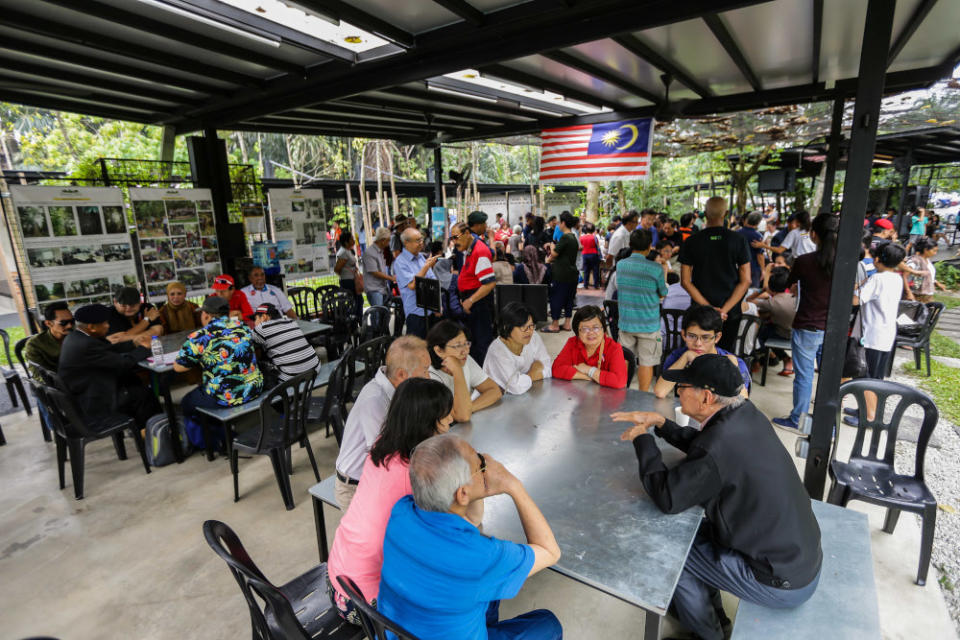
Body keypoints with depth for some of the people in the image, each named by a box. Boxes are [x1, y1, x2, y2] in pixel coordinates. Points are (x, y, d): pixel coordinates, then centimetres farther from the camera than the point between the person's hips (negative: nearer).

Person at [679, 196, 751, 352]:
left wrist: (708, 308, -10)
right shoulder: (738, 240, -3)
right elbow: (745, 281, -7)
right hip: (731, 311, 1)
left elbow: (685, 281, -7)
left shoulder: (691, 242, -4)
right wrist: (724, 309, -11)